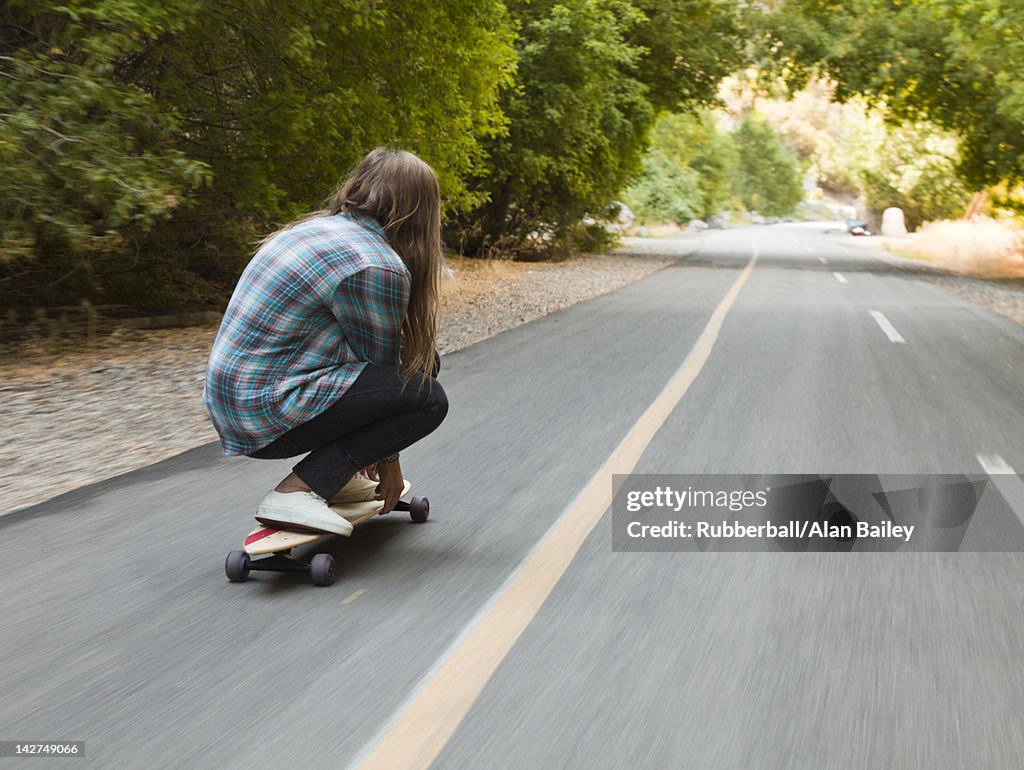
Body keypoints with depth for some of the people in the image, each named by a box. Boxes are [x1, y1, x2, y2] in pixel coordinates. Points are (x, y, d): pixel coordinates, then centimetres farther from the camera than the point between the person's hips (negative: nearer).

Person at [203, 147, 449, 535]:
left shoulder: (316, 227, 12)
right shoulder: (378, 266, -17)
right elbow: (379, 366, -6)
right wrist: (388, 458, 10)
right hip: (268, 414, -9)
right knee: (428, 397, -7)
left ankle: (337, 473, 13)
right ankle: (297, 491, -11)